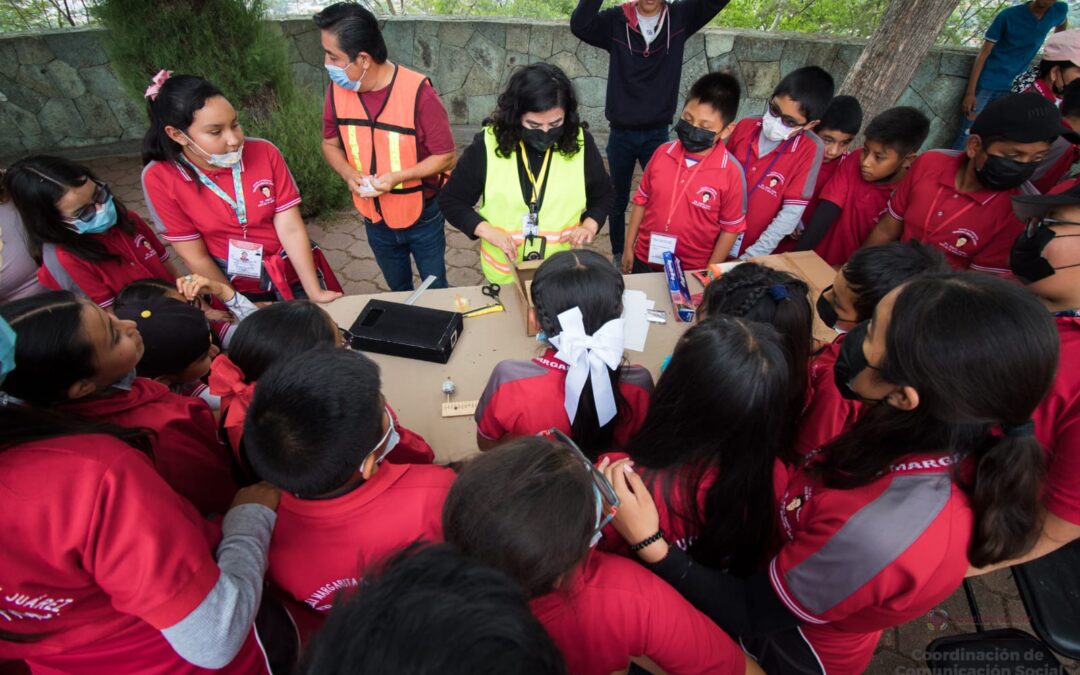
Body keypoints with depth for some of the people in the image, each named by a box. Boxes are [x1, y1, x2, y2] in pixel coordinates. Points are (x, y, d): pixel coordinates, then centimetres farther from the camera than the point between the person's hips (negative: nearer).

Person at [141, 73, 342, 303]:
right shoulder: (160, 178, -17)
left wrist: (315, 292, -23)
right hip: (236, 288, 0)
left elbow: (291, 229, -18)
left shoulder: (264, 152, -15)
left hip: (294, 273, 1)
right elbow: (196, 257, -12)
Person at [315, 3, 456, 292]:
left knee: (435, 290, 16)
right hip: (374, 219, 4)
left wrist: (398, 177, -30)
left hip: (422, 217, -4)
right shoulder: (337, 89, -8)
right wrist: (348, 174, -16)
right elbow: (330, 144, 5)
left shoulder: (417, 91, -24)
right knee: (398, 290, 24)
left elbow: (446, 157, -17)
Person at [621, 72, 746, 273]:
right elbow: (641, 200, 3)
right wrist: (628, 248, 5)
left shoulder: (731, 172, -16)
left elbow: (731, 228, -7)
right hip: (645, 260, 3)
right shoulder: (662, 153, -7)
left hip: (692, 271, -3)